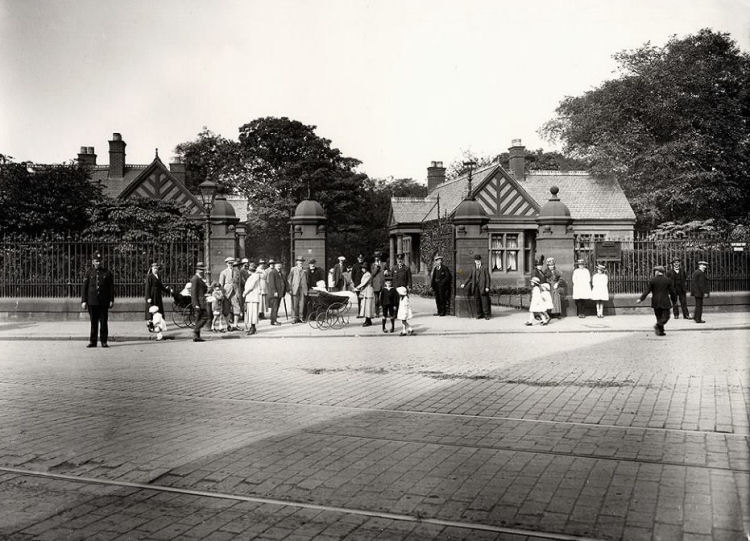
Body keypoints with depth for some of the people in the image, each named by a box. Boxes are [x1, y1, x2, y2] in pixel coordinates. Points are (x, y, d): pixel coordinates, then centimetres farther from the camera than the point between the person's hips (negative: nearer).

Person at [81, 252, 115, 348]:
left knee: (103, 322, 1)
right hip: (92, 302, 0)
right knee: (93, 323, 5)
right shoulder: (89, 272, 6)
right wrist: (83, 301, -1)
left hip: (104, 302, 0)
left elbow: (111, 287, 7)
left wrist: (111, 300, 1)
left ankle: (104, 341, 7)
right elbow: (84, 287, 5)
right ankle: (93, 342, 11)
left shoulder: (107, 272, 6)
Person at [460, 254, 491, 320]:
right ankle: (479, 314, 11)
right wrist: (464, 284, 9)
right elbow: (470, 278, 20)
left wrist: (487, 287, -9)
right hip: (475, 287, 4)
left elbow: (487, 278, -2)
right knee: (477, 302, 4)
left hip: (482, 287, -4)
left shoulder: (484, 268, 2)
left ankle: (486, 315, 1)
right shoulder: (473, 269, 15)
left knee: (484, 301, -5)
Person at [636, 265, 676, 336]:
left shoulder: (652, 280, -4)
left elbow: (647, 291, -9)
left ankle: (660, 331, 8)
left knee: (659, 317, 12)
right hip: (665, 302, -1)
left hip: (655, 302, 1)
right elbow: (672, 291, 3)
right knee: (666, 316, 3)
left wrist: (641, 299, -7)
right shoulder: (668, 280, 0)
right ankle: (658, 325, -21)